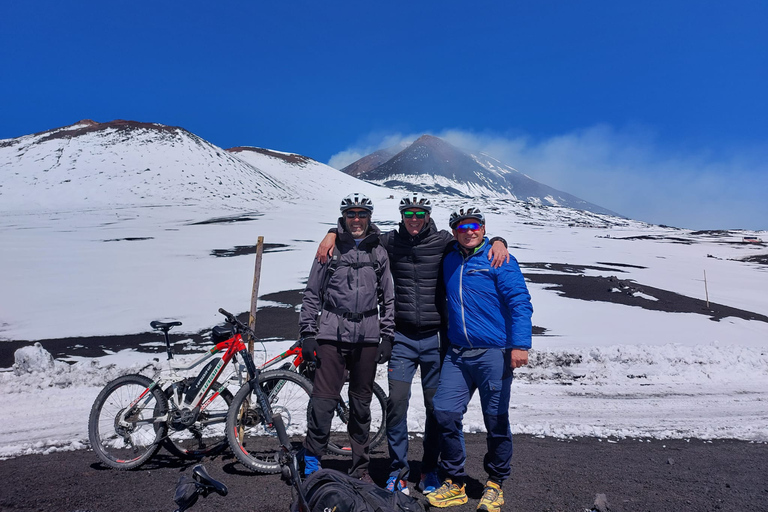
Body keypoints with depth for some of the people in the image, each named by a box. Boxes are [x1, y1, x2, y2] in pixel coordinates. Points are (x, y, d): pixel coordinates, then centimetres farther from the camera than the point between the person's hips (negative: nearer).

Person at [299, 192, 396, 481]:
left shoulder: (378, 252, 9)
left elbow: (387, 298, 11)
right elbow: (312, 294, 5)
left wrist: (387, 337, 5)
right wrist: (307, 333, -2)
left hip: (367, 337, 2)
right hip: (332, 334, -2)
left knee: (361, 404, 11)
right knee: (323, 400, -6)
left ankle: (360, 467, 24)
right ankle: (312, 461, 12)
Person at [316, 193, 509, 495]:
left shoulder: (443, 241, 0)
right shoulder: (390, 242, 4)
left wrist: (498, 242, -12)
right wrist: (333, 234, -1)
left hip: (435, 338, 0)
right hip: (402, 338, 0)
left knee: (436, 406, 8)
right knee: (397, 402, -3)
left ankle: (429, 470, 26)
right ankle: (398, 470, 15)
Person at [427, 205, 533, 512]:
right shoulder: (449, 260, 13)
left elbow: (520, 302, -9)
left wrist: (520, 344, -17)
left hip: (493, 353, -5)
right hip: (457, 354, 5)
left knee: (496, 420, 4)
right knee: (445, 412, 0)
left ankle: (495, 485, 26)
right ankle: (454, 484, 17)